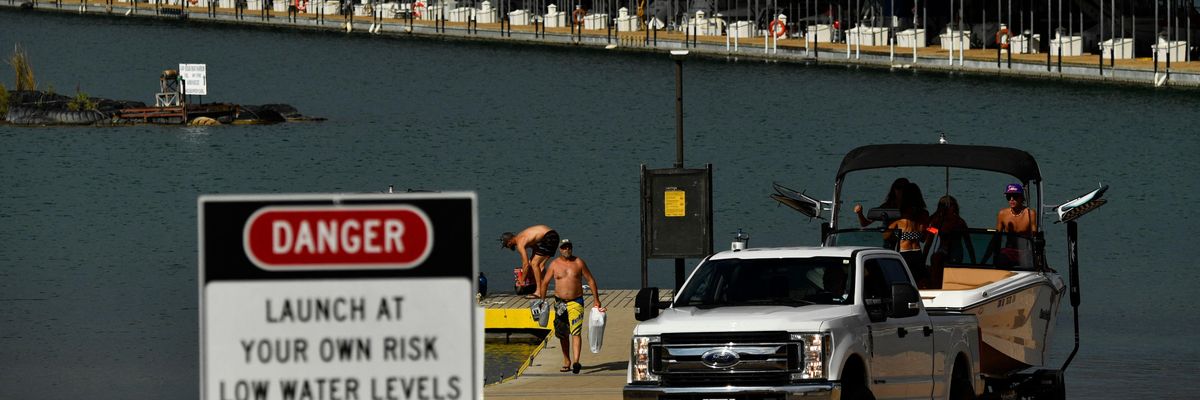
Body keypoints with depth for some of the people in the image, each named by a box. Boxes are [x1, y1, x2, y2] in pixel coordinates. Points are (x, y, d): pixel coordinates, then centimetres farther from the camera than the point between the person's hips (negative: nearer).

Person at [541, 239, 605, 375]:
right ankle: (566, 361, 24)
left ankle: (576, 361, -26)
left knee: (576, 332, -16)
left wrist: (596, 300, 2)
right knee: (563, 334, 11)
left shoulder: (579, 263, 0)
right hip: (560, 302, 3)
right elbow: (545, 283, 9)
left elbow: (591, 280, 5)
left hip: (576, 301, -3)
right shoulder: (554, 264, 3)